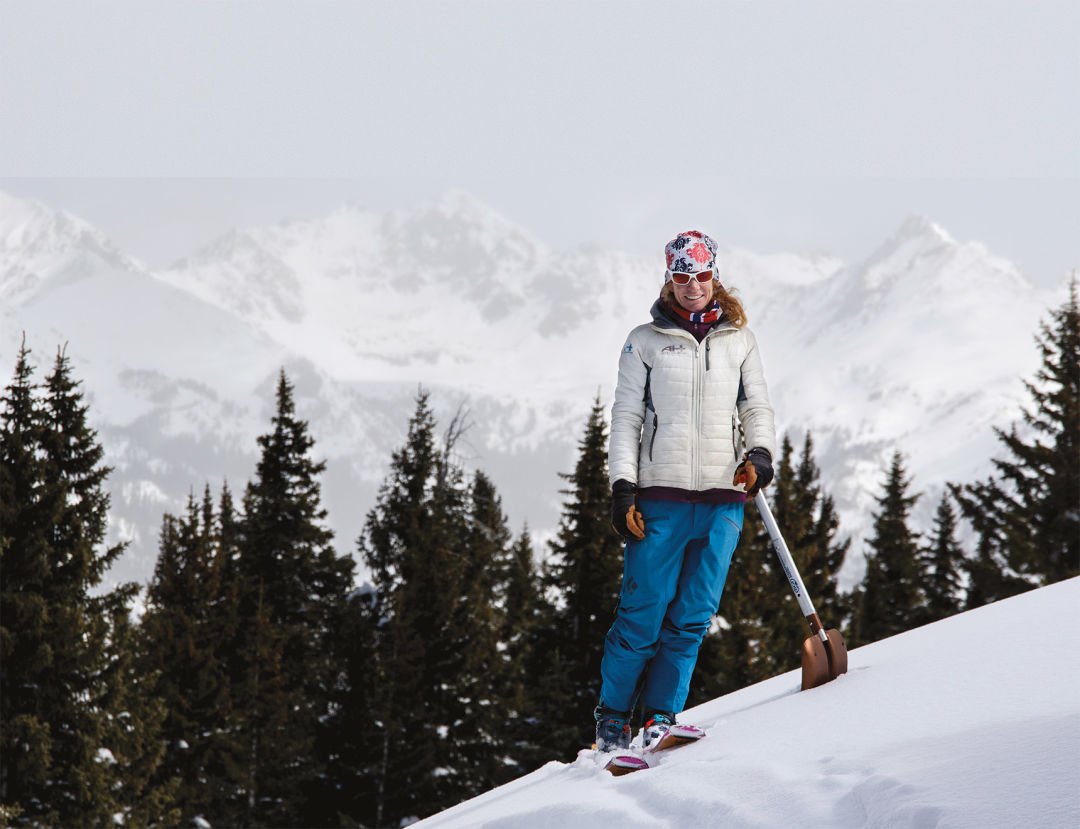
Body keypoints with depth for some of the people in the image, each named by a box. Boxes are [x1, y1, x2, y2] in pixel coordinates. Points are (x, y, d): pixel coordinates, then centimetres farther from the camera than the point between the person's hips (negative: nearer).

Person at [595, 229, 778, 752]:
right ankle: (612, 715, 6)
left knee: (693, 615, -1)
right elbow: (626, 418, 6)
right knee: (643, 611, -5)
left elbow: (757, 406, 16)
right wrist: (623, 487, -4)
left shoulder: (738, 341, 13)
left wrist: (761, 454, -5)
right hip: (661, 494, -2)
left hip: (724, 496, 2)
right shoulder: (646, 341, 7)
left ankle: (661, 715, 6)